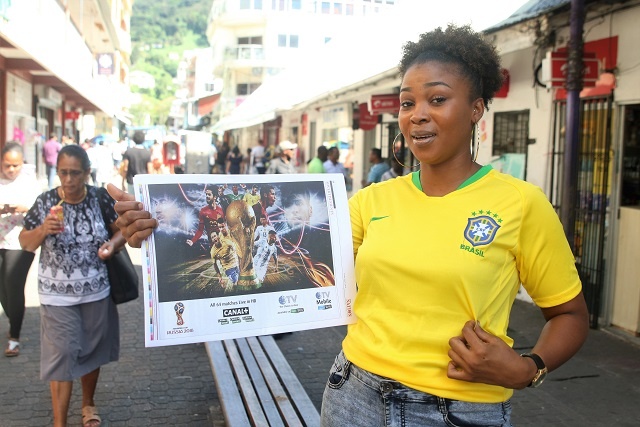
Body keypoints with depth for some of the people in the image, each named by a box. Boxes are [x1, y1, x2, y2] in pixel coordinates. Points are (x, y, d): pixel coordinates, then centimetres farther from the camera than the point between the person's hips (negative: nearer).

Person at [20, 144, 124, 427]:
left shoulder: (100, 198, -6)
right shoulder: (45, 201, -9)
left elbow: (122, 229, 5)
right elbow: (25, 243, -3)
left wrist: (112, 244, -16)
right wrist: (43, 230, -23)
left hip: (96, 290, 2)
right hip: (58, 295, -2)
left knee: (92, 350, 16)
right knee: (62, 353, -2)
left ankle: (88, 403, 39)